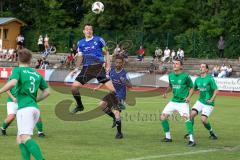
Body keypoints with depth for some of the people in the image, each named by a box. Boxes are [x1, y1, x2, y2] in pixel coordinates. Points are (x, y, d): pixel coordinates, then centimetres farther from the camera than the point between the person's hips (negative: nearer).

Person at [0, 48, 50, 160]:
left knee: (25, 138, -18)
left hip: (24, 108, -7)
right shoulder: (37, 74, 20)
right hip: (35, 108, 7)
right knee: (20, 139, 11)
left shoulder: (18, 70, 3)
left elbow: (12, 83, -16)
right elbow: (46, 92, 22)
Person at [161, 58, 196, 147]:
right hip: (173, 101, 6)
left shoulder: (185, 76, -10)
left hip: (183, 102, -6)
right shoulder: (170, 75, 6)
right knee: (163, 117, 3)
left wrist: (188, 97, -16)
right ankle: (168, 137, 19)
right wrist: (166, 92, 5)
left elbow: (191, 88, -1)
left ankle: (191, 139, -22)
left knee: (186, 117, -24)